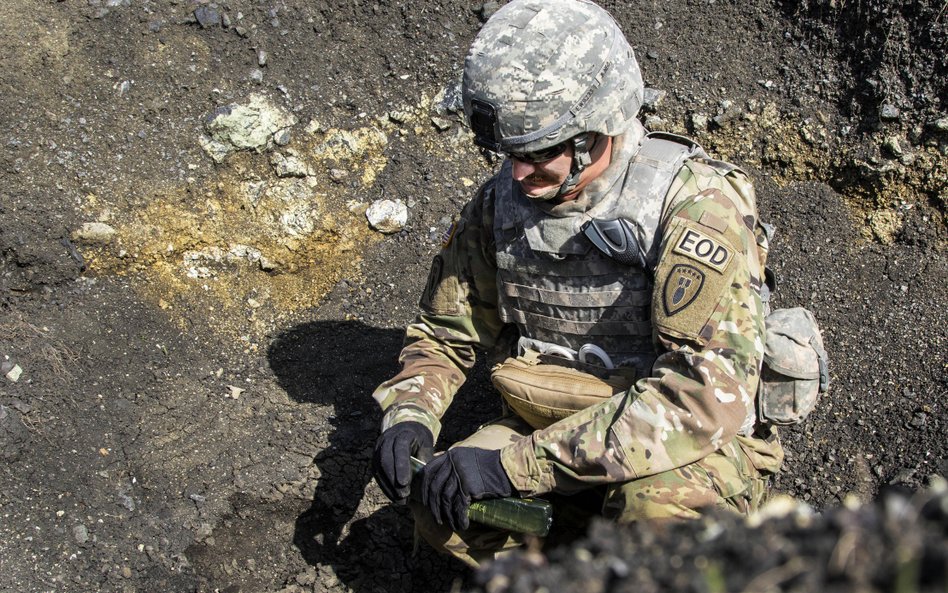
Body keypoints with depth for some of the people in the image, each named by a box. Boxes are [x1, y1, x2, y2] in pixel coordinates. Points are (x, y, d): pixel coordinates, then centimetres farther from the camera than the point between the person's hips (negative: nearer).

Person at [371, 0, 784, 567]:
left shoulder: (697, 204, -22)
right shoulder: (501, 201, -4)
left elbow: (710, 394, -34)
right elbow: (443, 333, 10)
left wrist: (517, 462, -36)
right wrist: (408, 416, -13)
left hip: (691, 447, -5)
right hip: (554, 431, 5)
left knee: (656, 504, -37)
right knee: (437, 503, -18)